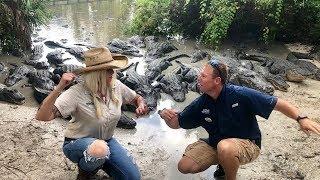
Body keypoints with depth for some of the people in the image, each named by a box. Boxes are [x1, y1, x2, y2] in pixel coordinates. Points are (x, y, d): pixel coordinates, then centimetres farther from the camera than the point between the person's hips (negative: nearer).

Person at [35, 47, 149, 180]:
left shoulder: (116, 86, -10)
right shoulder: (77, 93, -28)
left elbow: (137, 98, 8)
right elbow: (42, 117, -34)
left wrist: (141, 105, -16)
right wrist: (59, 88, -47)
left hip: (106, 141, 5)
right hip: (77, 143, -5)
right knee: (100, 149, -41)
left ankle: (98, 161, 22)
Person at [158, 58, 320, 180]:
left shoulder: (240, 95, -24)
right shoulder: (201, 104, -9)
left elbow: (277, 103, -18)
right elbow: (176, 123, -2)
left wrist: (301, 118, -31)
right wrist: (166, 116, -24)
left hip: (247, 144, -5)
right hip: (216, 144, 5)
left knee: (225, 147, -40)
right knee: (184, 166, -8)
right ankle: (225, 163, 15)